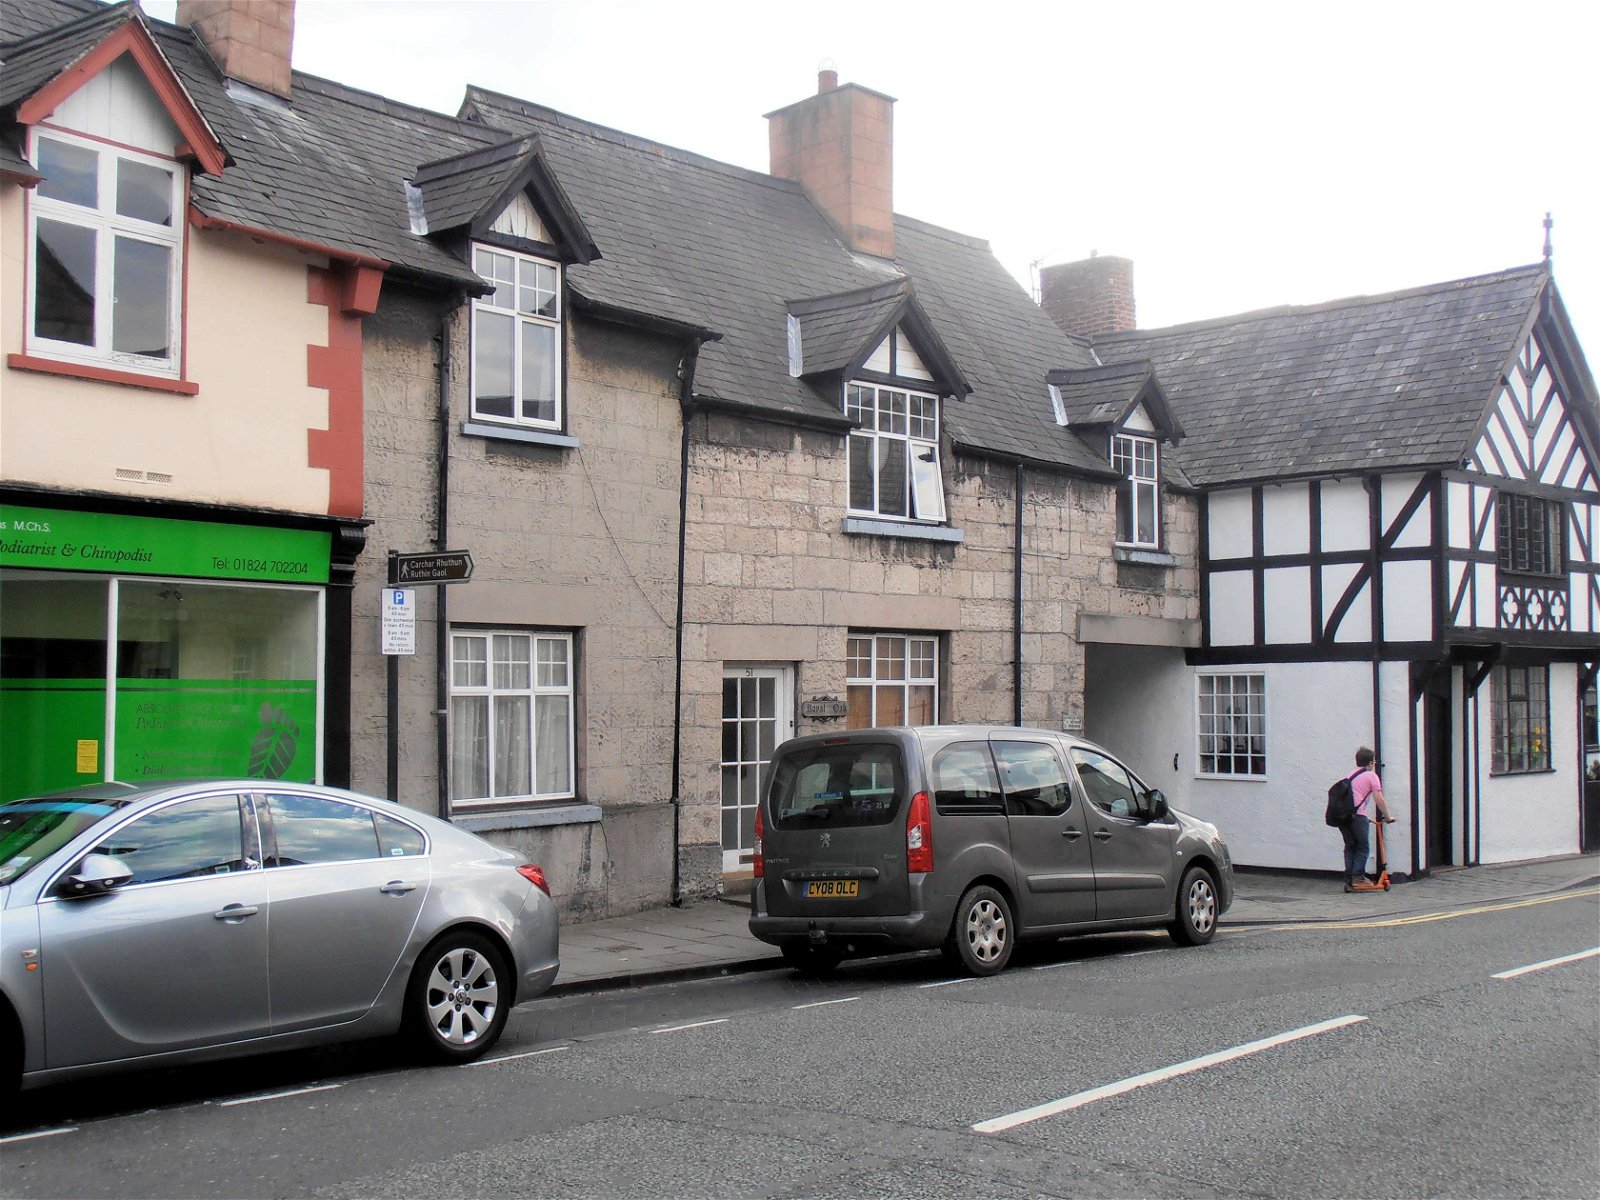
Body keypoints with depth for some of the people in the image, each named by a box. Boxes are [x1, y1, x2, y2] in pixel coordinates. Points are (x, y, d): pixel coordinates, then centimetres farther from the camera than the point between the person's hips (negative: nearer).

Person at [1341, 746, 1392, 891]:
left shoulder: (1351, 776, 25)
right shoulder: (1371, 776, 5)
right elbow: (1379, 800, -2)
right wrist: (1388, 817, 10)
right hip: (1357, 815, -6)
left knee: (1350, 847, 14)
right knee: (1363, 848, 5)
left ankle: (1348, 880, 9)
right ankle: (1358, 876, -5)